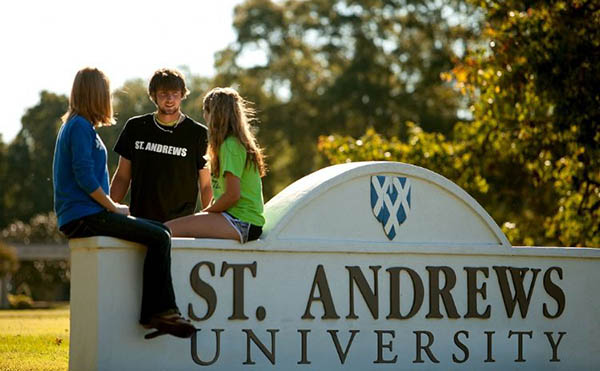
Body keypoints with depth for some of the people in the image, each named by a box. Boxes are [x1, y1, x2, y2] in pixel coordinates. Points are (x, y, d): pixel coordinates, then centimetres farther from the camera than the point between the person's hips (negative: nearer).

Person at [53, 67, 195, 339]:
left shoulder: (77, 125, 21)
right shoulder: (80, 126, -10)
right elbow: (84, 177, -19)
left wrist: (113, 207, 12)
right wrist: (113, 207, -10)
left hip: (86, 215, 10)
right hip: (84, 215, -10)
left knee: (160, 232, 10)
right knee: (159, 237, -16)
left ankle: (151, 313, 2)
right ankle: (160, 311, -14)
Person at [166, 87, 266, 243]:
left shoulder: (230, 145, -11)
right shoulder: (238, 142, 21)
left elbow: (233, 195, -18)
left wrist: (205, 212, -5)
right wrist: (205, 214, 11)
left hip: (240, 223, -10)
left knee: (168, 230, -22)